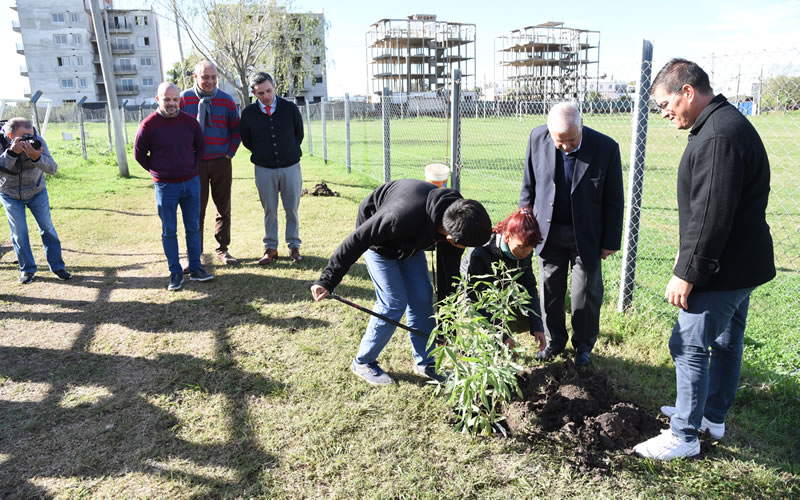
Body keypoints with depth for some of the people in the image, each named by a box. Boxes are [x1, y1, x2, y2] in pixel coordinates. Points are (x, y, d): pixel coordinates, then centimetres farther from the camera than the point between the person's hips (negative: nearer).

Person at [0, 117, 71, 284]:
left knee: (47, 228, 2)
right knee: (19, 232, 2)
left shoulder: (37, 141, -23)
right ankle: (27, 269, 14)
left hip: (37, 192, 1)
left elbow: (52, 168, -30)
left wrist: (36, 157, -48)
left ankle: (57, 266, 12)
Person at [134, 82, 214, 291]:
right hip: (165, 187, -3)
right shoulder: (149, 125, -8)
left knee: (193, 227, 9)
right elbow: (139, 154, 2)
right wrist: (157, 171, 4)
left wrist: (191, 168, 12)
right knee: (169, 231, 4)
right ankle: (175, 272, 13)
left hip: (191, 183, 3)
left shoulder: (189, 121, 1)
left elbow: (200, 147, 15)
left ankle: (195, 268, 19)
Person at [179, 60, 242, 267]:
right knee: (196, 209, 3)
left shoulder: (227, 100, 2)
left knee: (224, 208, 7)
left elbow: (236, 129, 8)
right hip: (194, 163, -2)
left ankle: (222, 249, 20)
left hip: (221, 162, 2)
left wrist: (230, 153, 0)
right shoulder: (184, 99, -3)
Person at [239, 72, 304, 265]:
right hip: (264, 169, 0)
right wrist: (262, 154, 10)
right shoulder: (249, 113, -4)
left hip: (290, 167, 0)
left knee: (292, 209, 6)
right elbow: (246, 140, 10)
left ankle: (294, 246, 19)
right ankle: (271, 248, 17)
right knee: (270, 211, 7)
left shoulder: (290, 108, -4)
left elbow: (299, 133, 10)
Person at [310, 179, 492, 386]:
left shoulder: (455, 217, -23)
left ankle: (424, 363, 19)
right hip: (378, 242, -6)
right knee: (394, 303, -9)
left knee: (422, 298, 2)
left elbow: (449, 274, -11)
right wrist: (327, 280, -27)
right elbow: (357, 240, -32)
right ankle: (363, 363, 11)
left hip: (410, 242, 6)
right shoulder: (404, 216, -45)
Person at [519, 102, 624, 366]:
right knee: (550, 290, 13)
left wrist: (611, 241, -5)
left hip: (586, 235, -2)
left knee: (586, 294, 9)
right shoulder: (538, 138, -11)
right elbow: (529, 184, 3)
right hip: (548, 231, 2)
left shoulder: (606, 148, -18)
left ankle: (583, 344, 30)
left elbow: (613, 201, -9)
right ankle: (554, 340, 32)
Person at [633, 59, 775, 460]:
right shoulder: (727, 124, 10)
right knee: (726, 341, 20)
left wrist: (687, 273, -21)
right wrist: (690, 255, 20)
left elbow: (712, 216, -28)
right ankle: (714, 416, 36)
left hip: (723, 269, -11)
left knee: (689, 346, -1)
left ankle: (684, 435, 12)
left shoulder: (719, 136, -24)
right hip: (742, 262, 11)